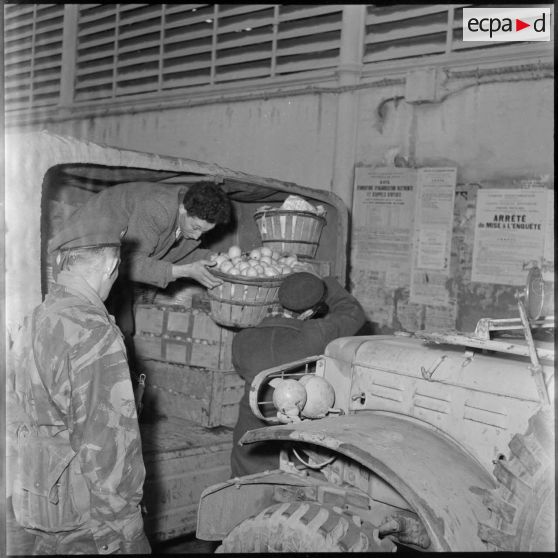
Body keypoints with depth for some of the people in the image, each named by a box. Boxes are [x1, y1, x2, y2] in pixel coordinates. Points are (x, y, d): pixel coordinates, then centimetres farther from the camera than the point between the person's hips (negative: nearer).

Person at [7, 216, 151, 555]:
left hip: (36, 502, 8)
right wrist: (128, 530, -15)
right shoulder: (95, 332, -21)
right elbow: (108, 441, -23)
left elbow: (19, 419, 13)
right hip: (86, 524, -8)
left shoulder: (32, 323, 6)